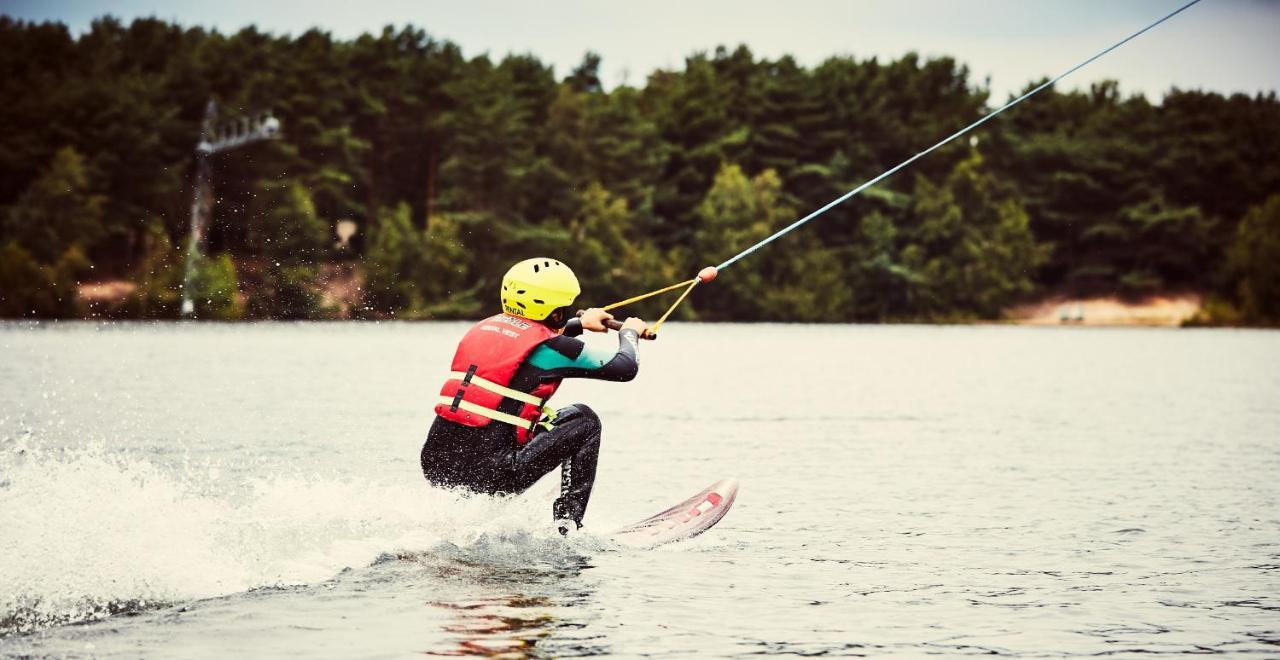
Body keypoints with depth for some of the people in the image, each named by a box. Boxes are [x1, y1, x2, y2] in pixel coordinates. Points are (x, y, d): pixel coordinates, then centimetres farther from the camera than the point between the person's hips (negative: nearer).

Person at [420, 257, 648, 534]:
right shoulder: (552, 348, -5)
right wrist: (630, 332, 30)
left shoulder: (483, 328, 15)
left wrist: (580, 323, 52)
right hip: (487, 477, -6)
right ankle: (568, 521, 9)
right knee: (584, 420, 11)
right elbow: (626, 368, 8)